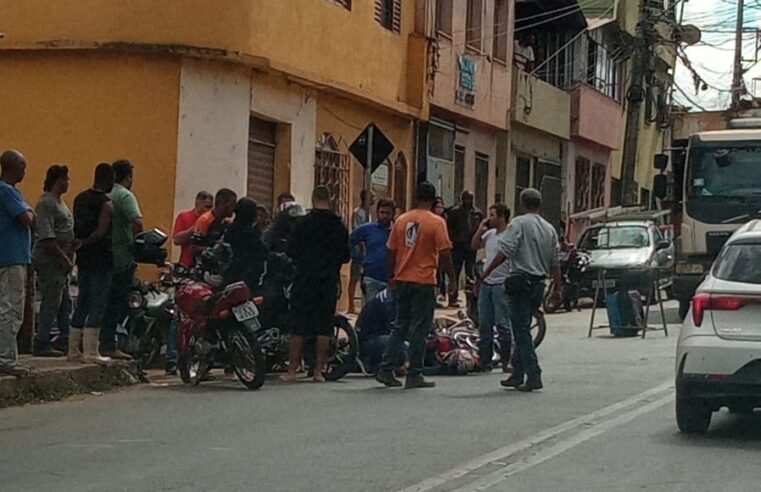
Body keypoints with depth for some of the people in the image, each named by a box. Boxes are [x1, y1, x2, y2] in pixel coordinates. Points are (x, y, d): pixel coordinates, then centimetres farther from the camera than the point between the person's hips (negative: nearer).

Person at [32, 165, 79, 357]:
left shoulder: (59, 202, 17)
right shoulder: (46, 203, -15)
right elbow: (46, 238, -21)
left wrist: (76, 243, 6)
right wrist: (64, 259, -20)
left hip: (60, 262, 10)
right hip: (49, 261, -10)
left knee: (64, 304, 14)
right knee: (51, 303, -7)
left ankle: (67, 341, 21)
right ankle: (41, 345, -3)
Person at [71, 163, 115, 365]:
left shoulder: (80, 199, 10)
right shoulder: (106, 203, -13)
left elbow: (76, 228, 12)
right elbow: (101, 232, -22)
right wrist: (83, 243, -12)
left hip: (83, 258, 8)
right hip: (101, 257, -8)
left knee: (82, 303, 13)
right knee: (98, 305, -4)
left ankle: (74, 350, 15)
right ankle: (91, 351, -5)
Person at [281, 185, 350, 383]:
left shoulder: (303, 223, -8)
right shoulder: (339, 226, 2)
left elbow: (292, 250, -6)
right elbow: (346, 256, 7)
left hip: (305, 279, -2)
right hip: (330, 281, 2)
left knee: (298, 326, 2)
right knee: (324, 327, 5)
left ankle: (292, 369, 3)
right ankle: (319, 370, 4)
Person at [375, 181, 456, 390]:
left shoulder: (401, 220, 6)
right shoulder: (437, 222, -8)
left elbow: (391, 252, 9)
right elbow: (444, 253, -11)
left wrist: (392, 278, 20)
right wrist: (452, 278, 0)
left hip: (402, 281, 5)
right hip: (424, 282, -5)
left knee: (400, 326, 15)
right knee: (419, 329, 1)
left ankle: (385, 369, 10)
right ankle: (414, 376, 3)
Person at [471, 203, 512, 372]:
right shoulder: (490, 234, 12)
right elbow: (474, 246, 24)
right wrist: (481, 229, 9)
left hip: (501, 285, -8)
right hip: (486, 284, 8)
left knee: (502, 325, -6)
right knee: (484, 325, 10)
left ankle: (508, 361, 1)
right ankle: (484, 361, 16)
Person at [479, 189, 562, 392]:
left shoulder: (519, 223, -8)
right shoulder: (550, 229, 12)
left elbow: (504, 252, -16)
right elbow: (555, 262, 11)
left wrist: (485, 274, -13)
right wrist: (558, 288, 15)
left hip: (521, 281, -7)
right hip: (539, 283, 7)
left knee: (521, 330, -5)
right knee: (522, 329, 16)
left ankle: (533, 376, -11)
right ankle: (517, 374, 20)